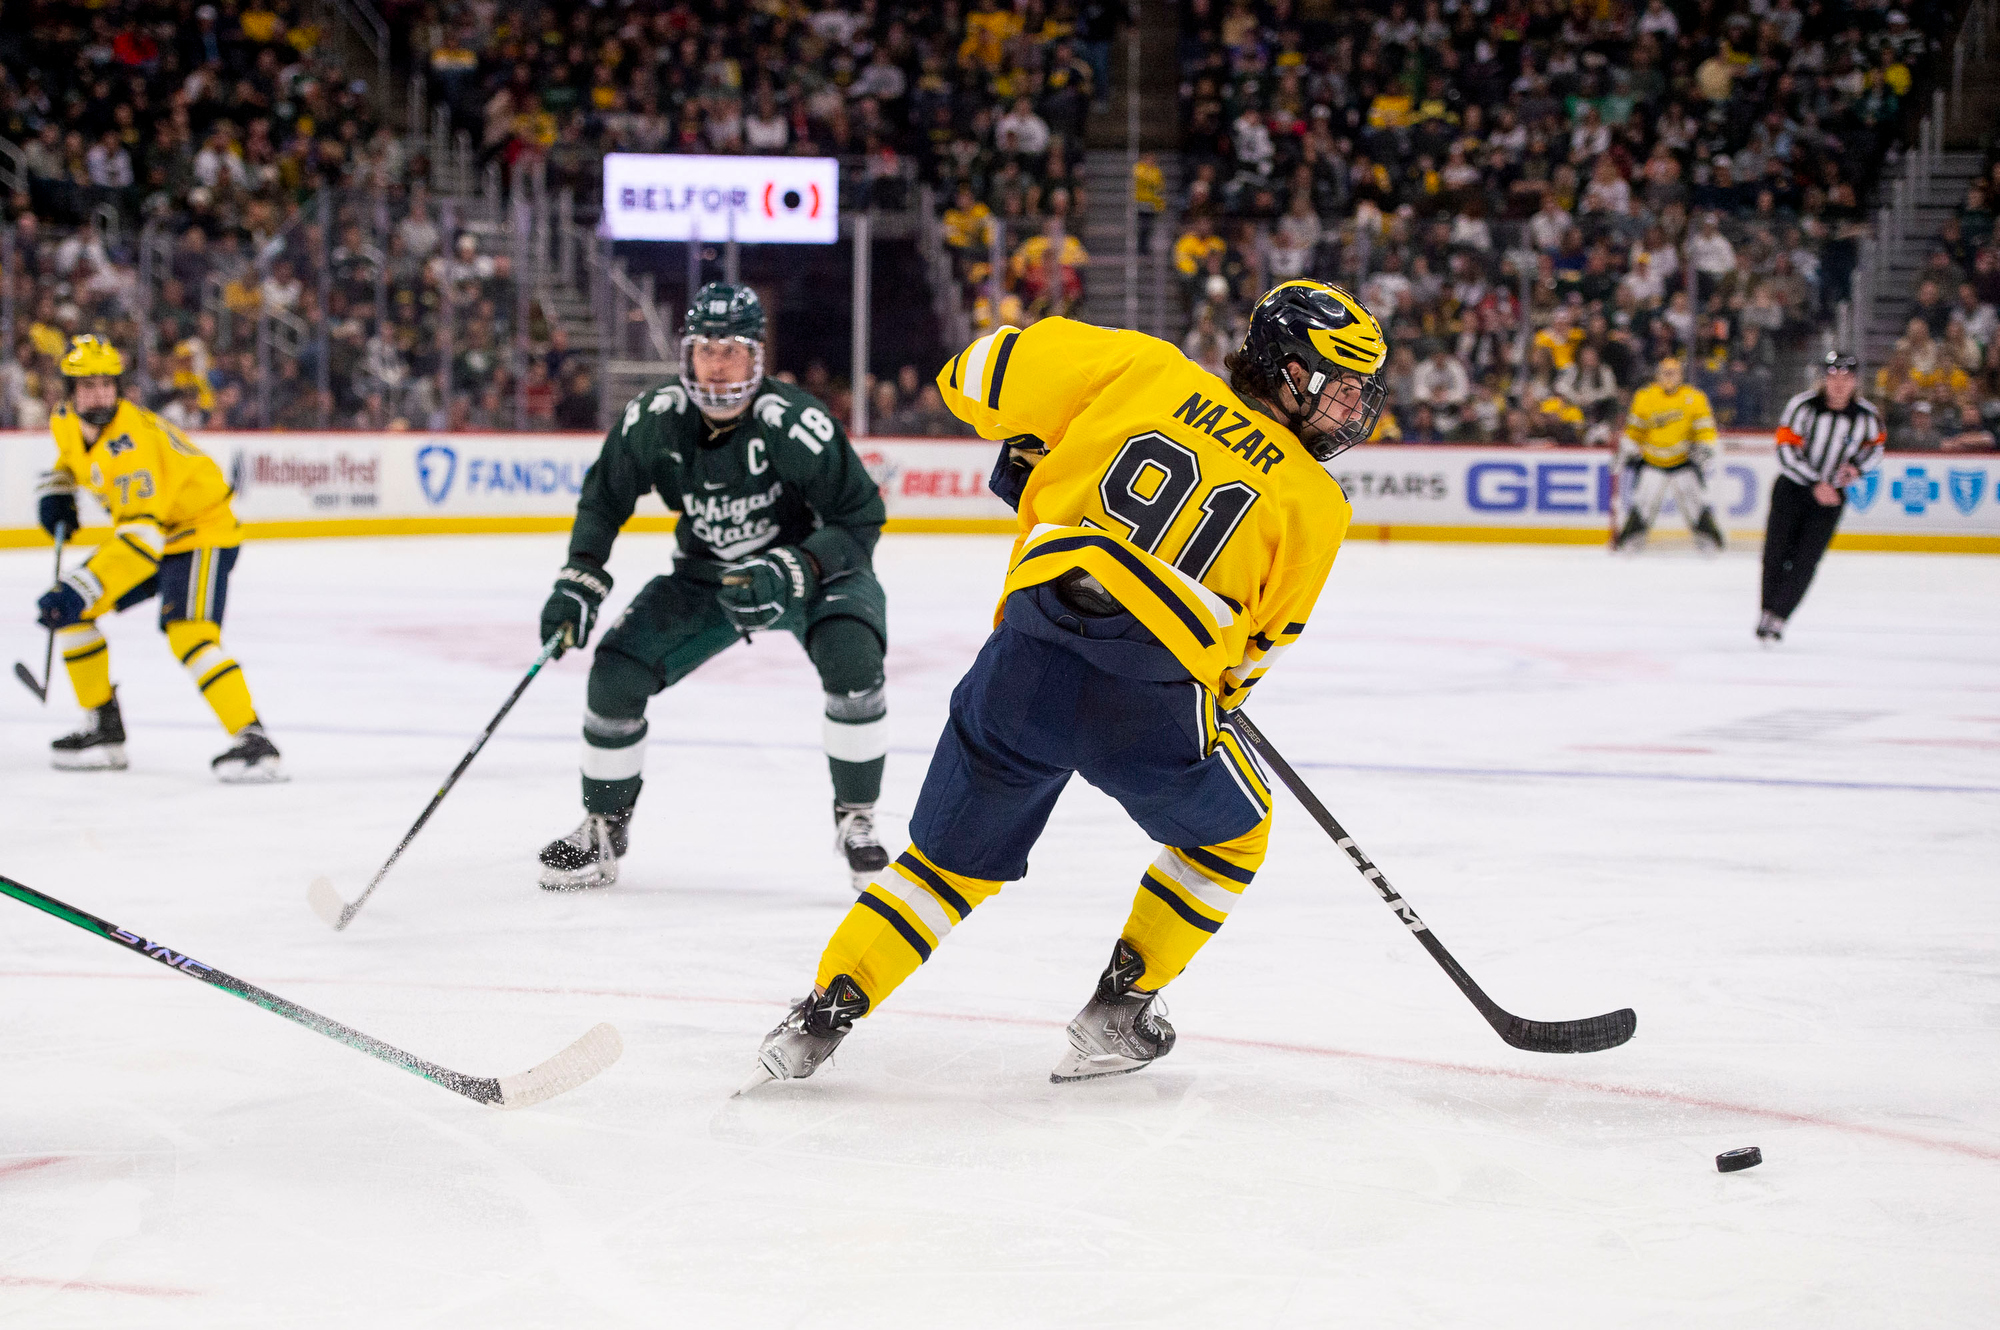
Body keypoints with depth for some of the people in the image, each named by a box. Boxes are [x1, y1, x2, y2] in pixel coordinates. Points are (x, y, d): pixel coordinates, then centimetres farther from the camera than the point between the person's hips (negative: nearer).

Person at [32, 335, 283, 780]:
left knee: (188, 634, -29)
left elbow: (141, 536, -40)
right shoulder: (66, 423, -5)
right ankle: (104, 730, 14)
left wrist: (81, 590, -46)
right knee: (69, 609, 4)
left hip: (201, 531, -9)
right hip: (147, 530, 9)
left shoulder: (130, 444, -33)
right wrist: (56, 490, 6)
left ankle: (254, 741, -33)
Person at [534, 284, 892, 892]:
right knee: (616, 670, -11)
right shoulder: (653, 418, -17)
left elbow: (859, 519, -22)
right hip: (705, 571, 4)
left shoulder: (795, 421, -29)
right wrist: (579, 579, -9)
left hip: (811, 564, -3)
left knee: (851, 653, -32)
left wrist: (791, 572, -36)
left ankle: (855, 820, -14)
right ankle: (603, 831, 9)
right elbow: (604, 496, 2)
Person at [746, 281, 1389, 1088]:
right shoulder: (1313, 500, 8)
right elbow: (1261, 639, 12)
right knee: (1227, 835, 27)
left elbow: (986, 371, 11)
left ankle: (826, 1011, 13)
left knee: (954, 856, 20)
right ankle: (1118, 1013, 24)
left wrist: (1032, 458, 28)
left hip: (1028, 658, 3)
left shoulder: (1149, 371, 12)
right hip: (1151, 695, -3)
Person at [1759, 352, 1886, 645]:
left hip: (1831, 496, 1)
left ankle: (1778, 618, -2)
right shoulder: (1802, 405, -15)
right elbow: (1786, 450, -16)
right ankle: (1767, 612, 18)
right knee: (1777, 552, 0)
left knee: (1805, 562, -8)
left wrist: (1857, 465, -8)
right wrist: (1815, 484, -21)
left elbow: (1877, 444, 13)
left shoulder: (1866, 414, -8)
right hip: (1792, 488, -1)